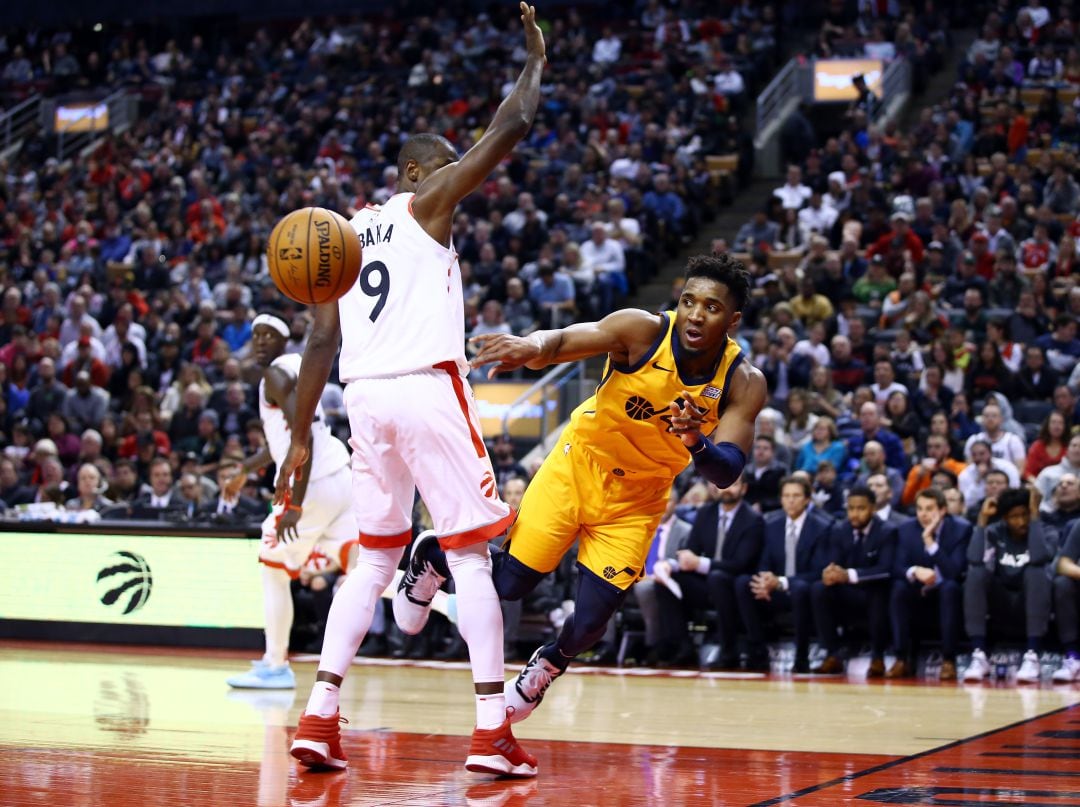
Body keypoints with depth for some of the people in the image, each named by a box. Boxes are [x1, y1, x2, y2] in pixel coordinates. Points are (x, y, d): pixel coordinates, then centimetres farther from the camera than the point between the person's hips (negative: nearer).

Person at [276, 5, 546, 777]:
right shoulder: (427, 203, 4)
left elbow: (322, 339, 14)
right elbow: (510, 127, -2)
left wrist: (301, 433, 13)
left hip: (366, 396, 6)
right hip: (429, 390, -6)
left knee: (374, 558, 16)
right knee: (472, 555, -2)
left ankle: (319, 717, 7)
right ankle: (493, 731, -7)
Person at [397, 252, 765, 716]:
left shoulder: (744, 384, -18)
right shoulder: (644, 331, -23)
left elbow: (726, 474, -25)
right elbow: (560, 343, -33)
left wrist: (697, 442, -47)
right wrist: (533, 347, -58)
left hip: (636, 499, 1)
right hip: (579, 464, -1)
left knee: (589, 624, -6)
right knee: (509, 584, -4)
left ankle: (549, 664, 30)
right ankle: (432, 556, 28)